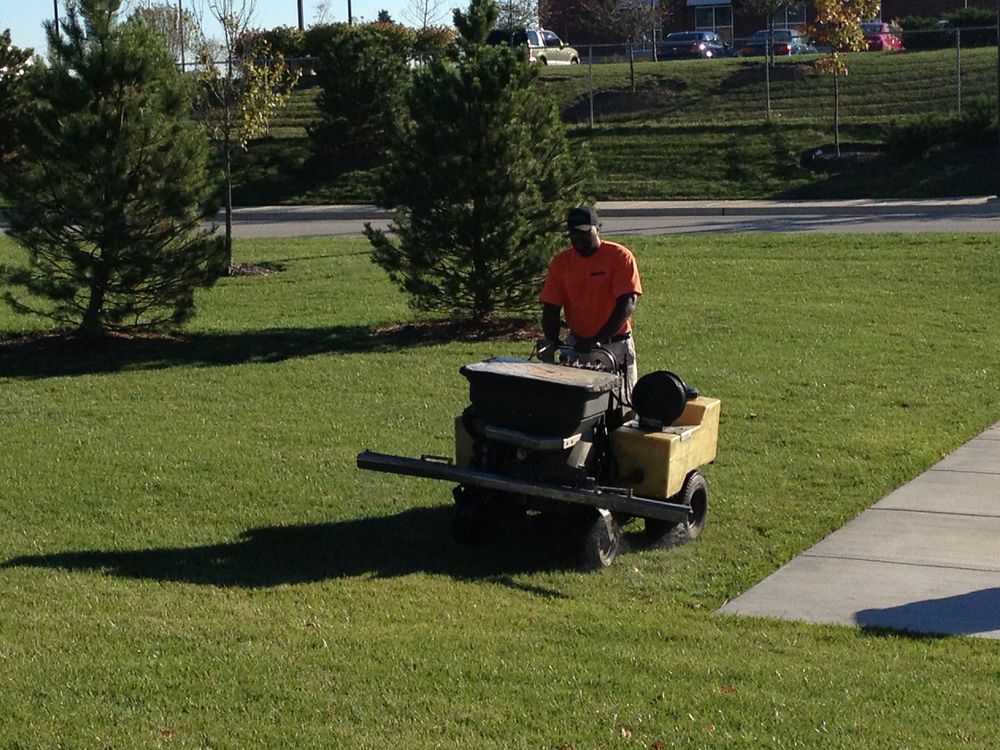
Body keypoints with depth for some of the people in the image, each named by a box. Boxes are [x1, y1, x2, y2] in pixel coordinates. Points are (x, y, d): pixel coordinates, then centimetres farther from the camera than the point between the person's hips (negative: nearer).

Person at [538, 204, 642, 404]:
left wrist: (596, 340, -24)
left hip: (615, 345, -3)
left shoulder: (620, 256, -9)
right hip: (576, 344, 3)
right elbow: (551, 308, 3)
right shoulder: (560, 262, 3)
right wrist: (552, 341, -17)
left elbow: (627, 305, -16)